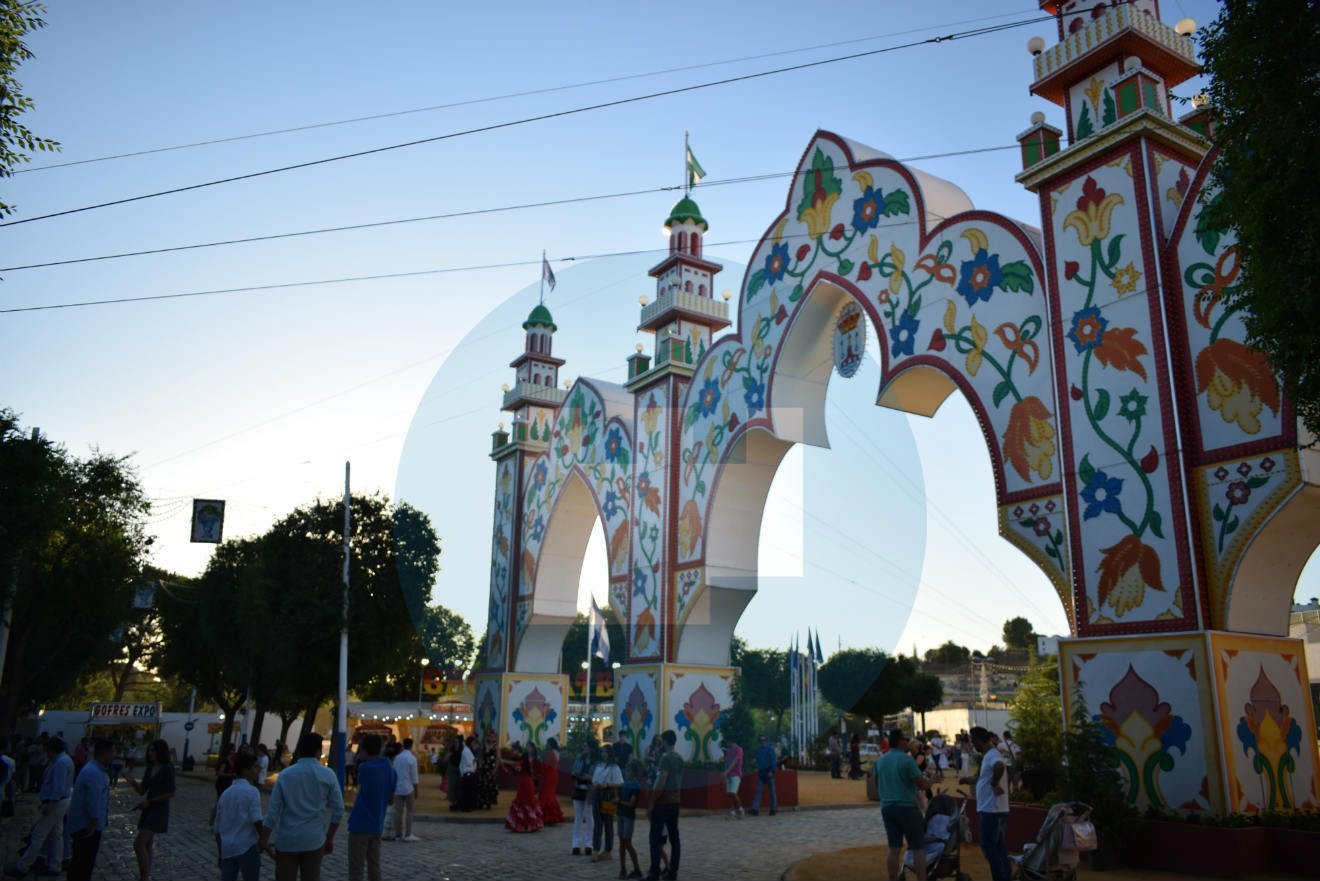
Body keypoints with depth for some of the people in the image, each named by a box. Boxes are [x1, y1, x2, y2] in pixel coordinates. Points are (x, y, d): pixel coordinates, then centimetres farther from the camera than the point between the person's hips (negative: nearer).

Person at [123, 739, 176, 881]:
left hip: (159, 810, -8)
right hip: (148, 809, 8)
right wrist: (132, 782, -6)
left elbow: (171, 793, -13)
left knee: (139, 844, -16)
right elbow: (142, 791, 10)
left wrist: (150, 801, -14)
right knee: (146, 845, 12)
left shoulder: (168, 769, -12)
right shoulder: (149, 769, 10)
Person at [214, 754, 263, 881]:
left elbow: (217, 829, 17)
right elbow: (256, 821, -18)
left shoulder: (225, 794, 14)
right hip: (247, 847, -6)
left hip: (227, 849, 6)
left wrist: (221, 853, 25)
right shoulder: (251, 791, -8)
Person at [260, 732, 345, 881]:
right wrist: (330, 838, 9)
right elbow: (338, 811, -2)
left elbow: (273, 811, -6)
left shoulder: (285, 775, -3)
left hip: (287, 840, 0)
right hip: (314, 840, 0)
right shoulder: (328, 775, -3)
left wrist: (264, 841, 2)